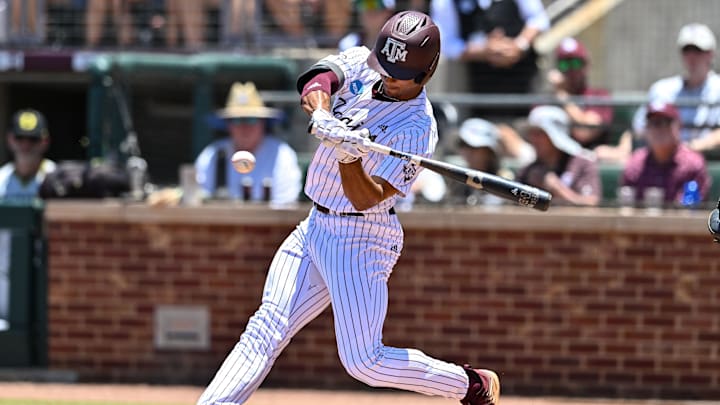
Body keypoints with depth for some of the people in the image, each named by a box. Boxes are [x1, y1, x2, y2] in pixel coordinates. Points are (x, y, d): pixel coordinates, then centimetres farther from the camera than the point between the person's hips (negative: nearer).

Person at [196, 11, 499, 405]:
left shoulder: (417, 129, -18)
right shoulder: (360, 65, 1)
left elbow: (367, 198, -21)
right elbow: (316, 79, -19)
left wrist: (349, 157, -39)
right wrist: (322, 115, -38)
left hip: (360, 239, -6)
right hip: (314, 225, 6)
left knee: (364, 361, -8)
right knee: (267, 328, -4)